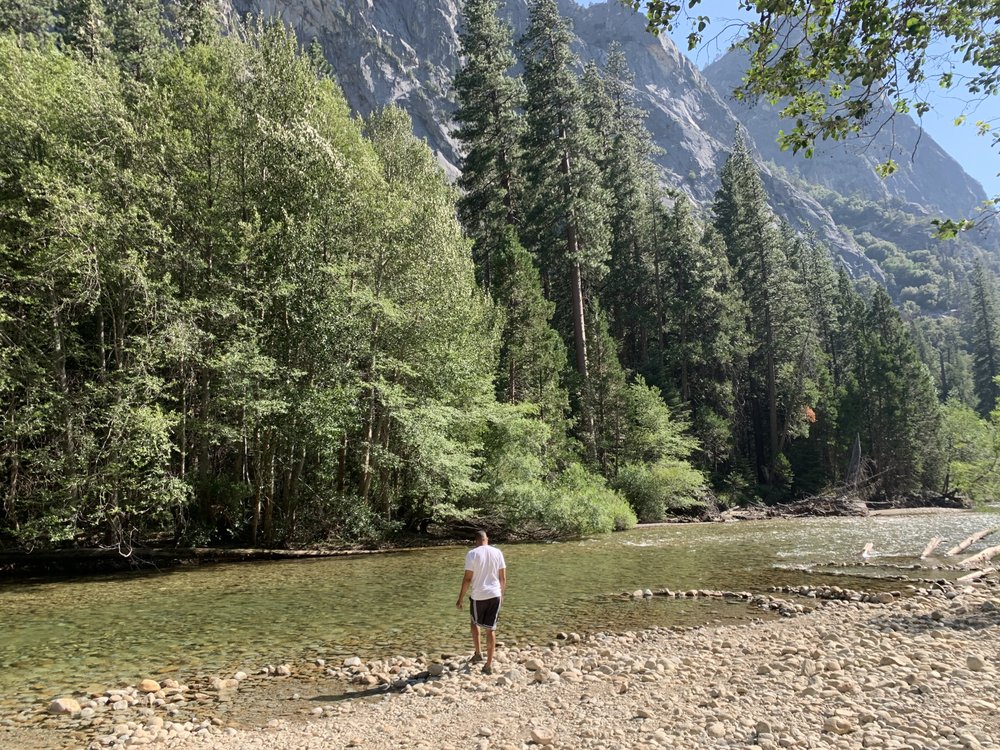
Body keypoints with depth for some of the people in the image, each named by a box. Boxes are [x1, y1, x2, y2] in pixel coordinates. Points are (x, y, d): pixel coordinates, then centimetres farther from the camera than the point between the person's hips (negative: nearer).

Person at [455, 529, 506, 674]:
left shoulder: (472, 554, -8)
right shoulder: (497, 552, 2)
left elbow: (467, 579, -10)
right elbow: (503, 578, 4)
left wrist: (460, 599, -2)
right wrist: (501, 594, 18)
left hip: (478, 596, -3)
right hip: (495, 595, 3)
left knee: (474, 622, 24)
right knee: (491, 628, 9)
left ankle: (478, 653, 24)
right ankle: (489, 665, 9)